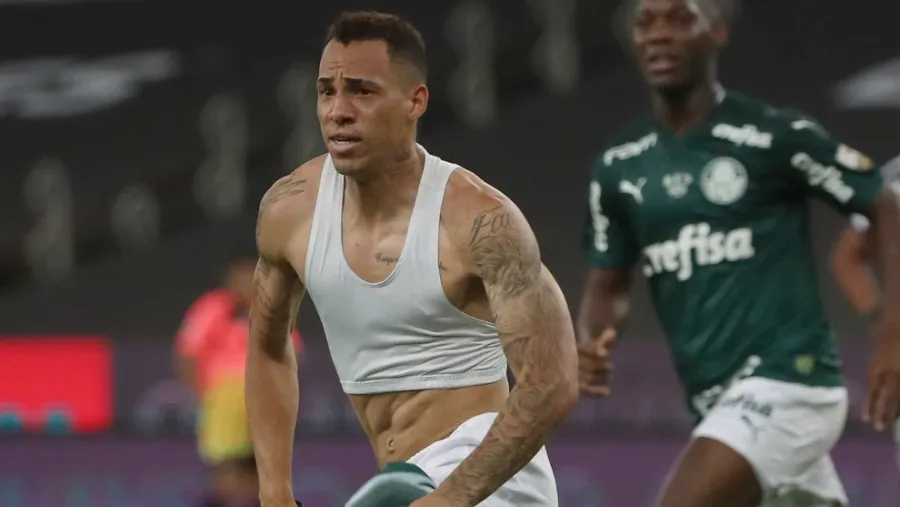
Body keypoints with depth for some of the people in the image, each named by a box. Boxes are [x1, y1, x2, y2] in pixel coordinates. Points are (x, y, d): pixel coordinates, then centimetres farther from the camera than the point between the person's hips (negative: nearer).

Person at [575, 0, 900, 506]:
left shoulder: (775, 136, -9)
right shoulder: (619, 167, 8)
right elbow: (609, 284, 17)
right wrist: (591, 343, -7)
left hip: (786, 383, -7)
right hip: (719, 401, 7)